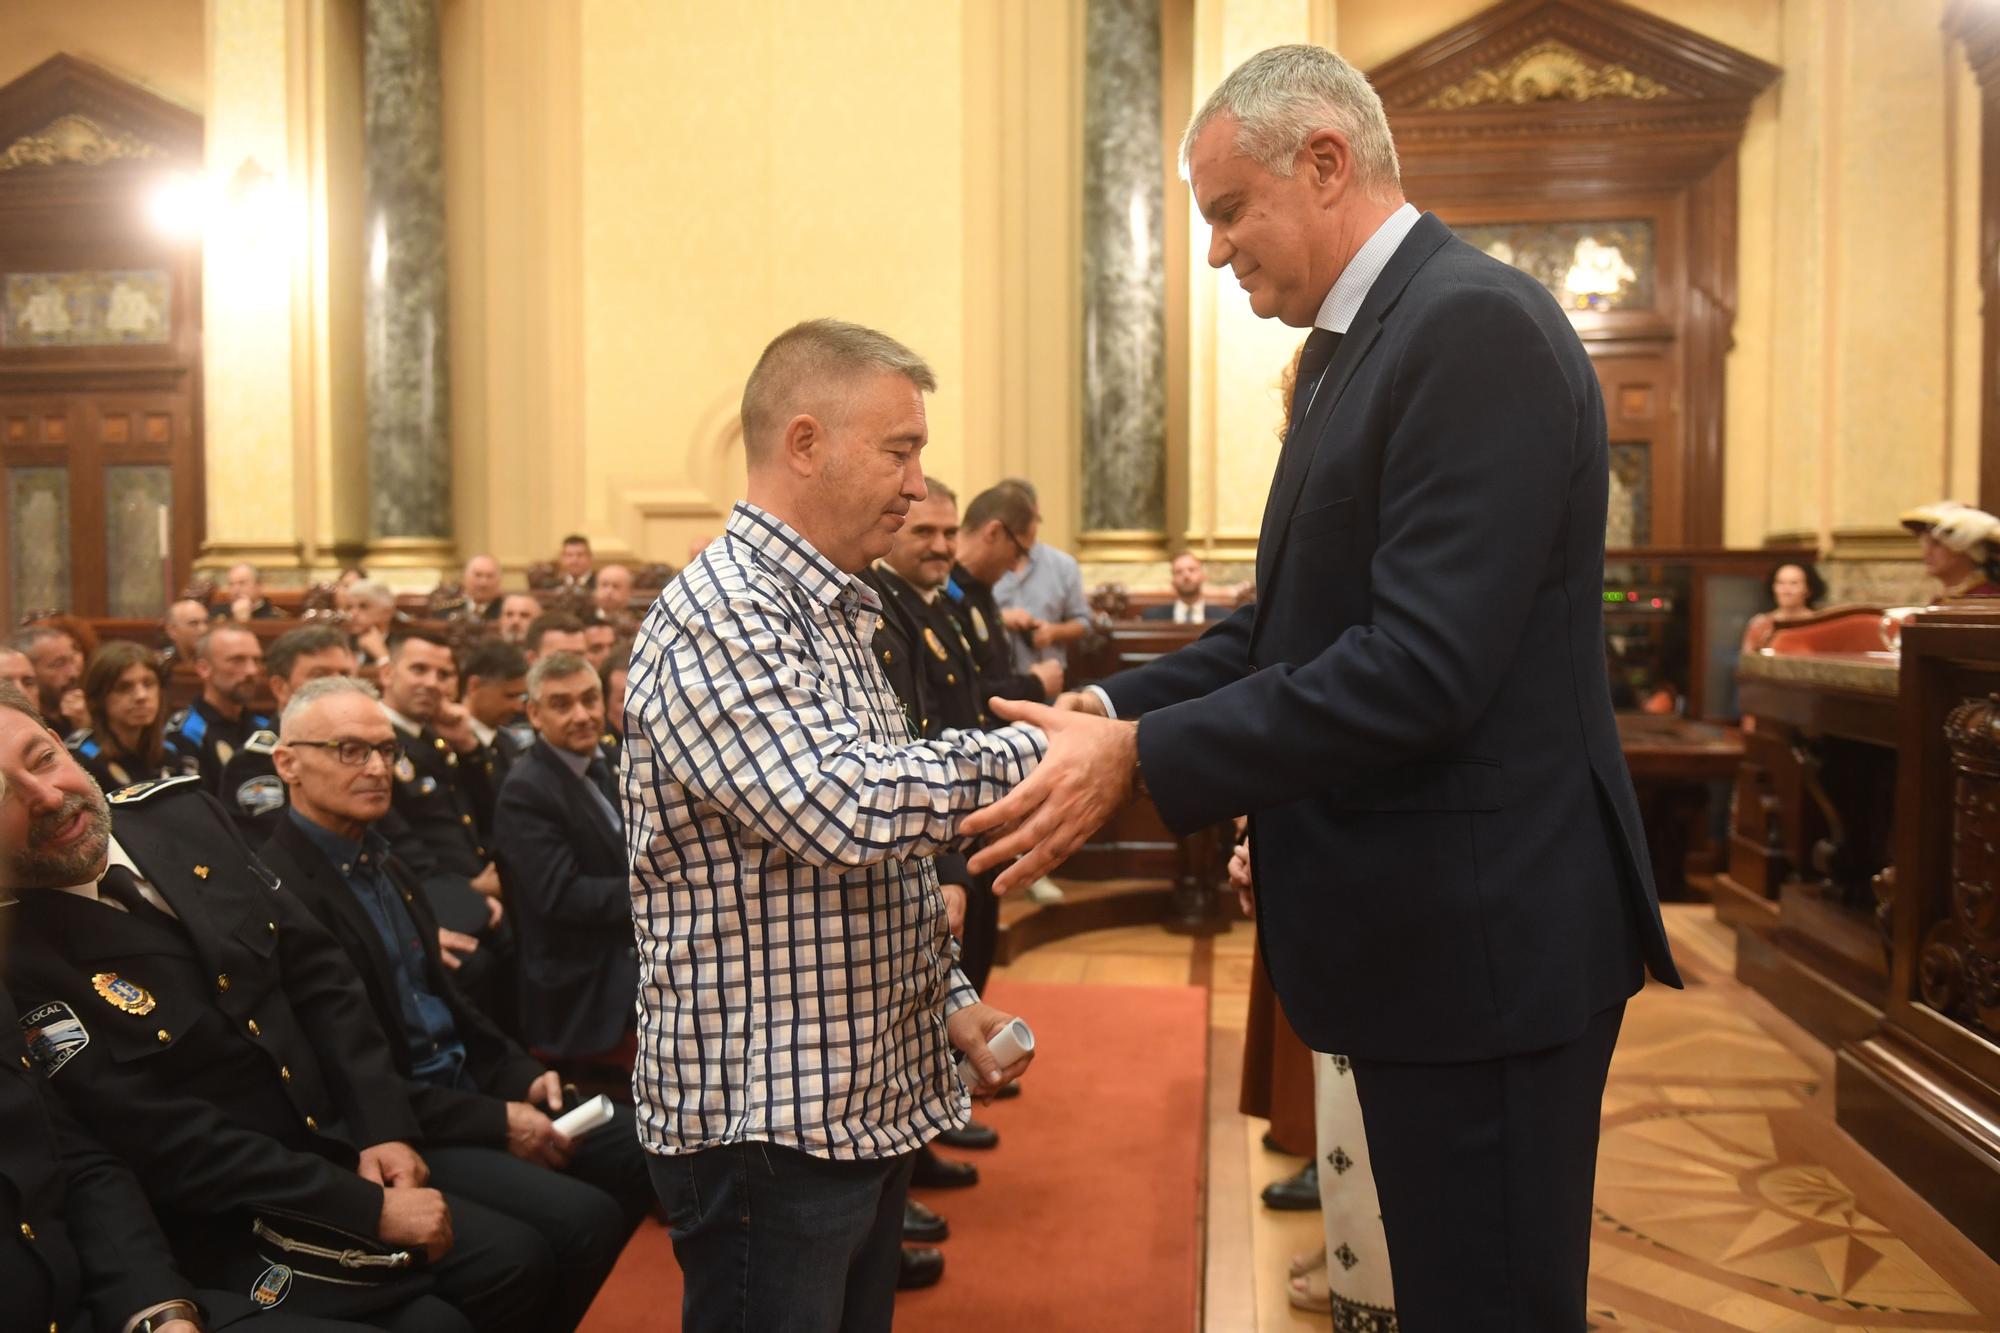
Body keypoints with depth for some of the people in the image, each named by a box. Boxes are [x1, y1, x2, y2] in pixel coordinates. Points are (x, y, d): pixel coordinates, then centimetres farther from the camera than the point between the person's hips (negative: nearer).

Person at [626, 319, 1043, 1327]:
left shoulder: (829, 616, 14)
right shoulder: (719, 613, -18)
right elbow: (847, 808, -30)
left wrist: (946, 998, 10)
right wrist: (1039, 750, -21)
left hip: (863, 1098, 9)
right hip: (765, 1121, -9)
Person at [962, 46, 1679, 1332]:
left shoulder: (1475, 326, -18)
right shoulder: (1358, 344, 12)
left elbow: (1420, 670, -26)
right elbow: (1289, 622, 13)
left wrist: (1142, 758, -22)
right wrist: (1113, 707, 0)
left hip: (1484, 934, -10)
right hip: (1424, 926, 10)